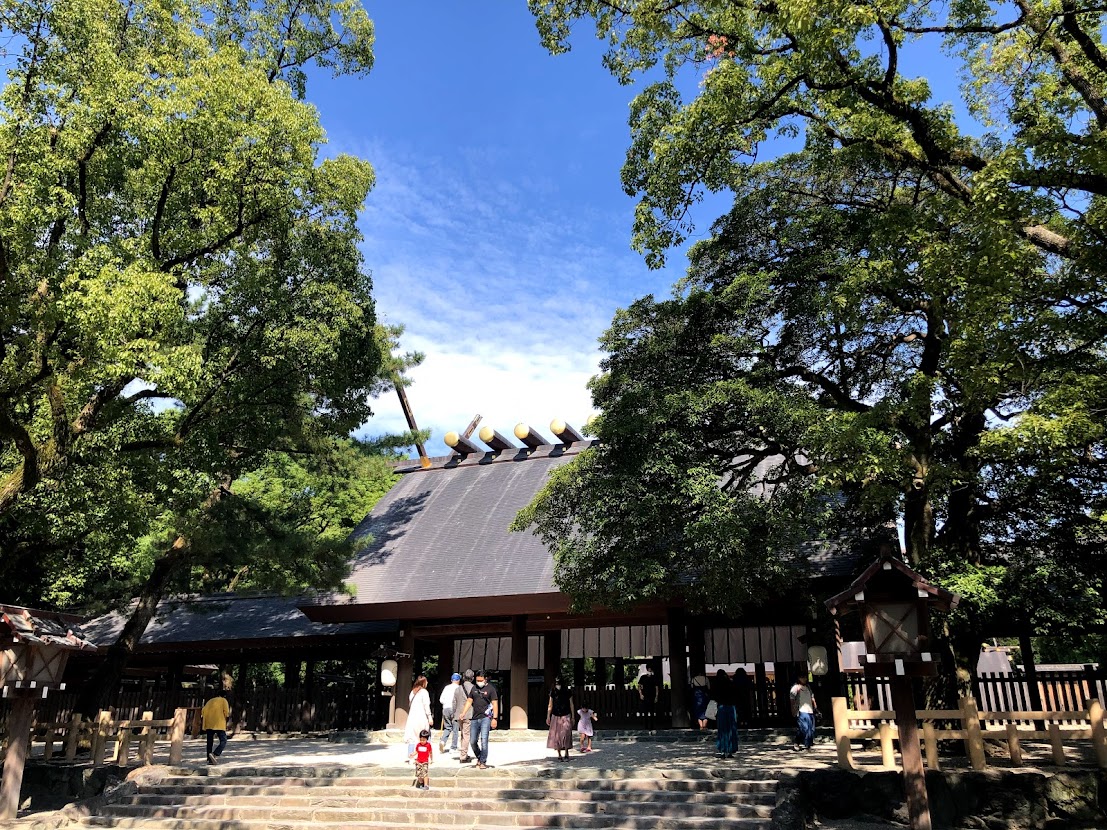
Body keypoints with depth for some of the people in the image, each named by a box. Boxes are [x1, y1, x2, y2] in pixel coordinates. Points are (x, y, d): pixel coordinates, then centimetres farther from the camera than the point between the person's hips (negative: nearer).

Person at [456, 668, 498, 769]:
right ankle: (479, 758, 29)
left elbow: (495, 704, -5)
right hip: (475, 718, 5)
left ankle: (483, 762, 0)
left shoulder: (490, 688, -2)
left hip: (486, 718, -5)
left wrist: (495, 718, -13)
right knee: (472, 741, 7)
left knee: (484, 740, -11)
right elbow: (469, 701, 15)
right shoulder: (474, 688, 13)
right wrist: (463, 713, 2)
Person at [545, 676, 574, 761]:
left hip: (566, 716, -2)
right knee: (556, 735, 0)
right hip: (555, 716, 2)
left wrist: (573, 717, 6)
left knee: (566, 734, -15)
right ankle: (559, 755, 9)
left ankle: (566, 754, -4)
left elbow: (571, 705, 5)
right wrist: (548, 717, 6)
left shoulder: (568, 692, -3)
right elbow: (550, 705, 8)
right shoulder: (553, 693, 1)